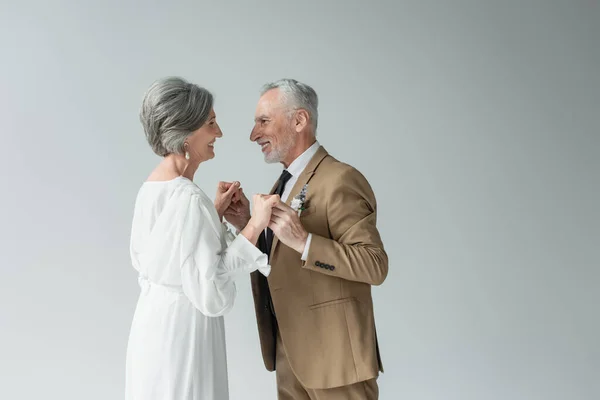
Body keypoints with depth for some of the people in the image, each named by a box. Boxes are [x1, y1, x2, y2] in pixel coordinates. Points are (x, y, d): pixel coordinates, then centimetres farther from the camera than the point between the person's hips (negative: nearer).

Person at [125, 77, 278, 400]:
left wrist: (215, 213, 11)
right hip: (183, 333, -9)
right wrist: (254, 226, -22)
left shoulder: (151, 188, 4)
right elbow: (212, 295, -24)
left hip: (152, 325, 9)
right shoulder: (188, 198, -23)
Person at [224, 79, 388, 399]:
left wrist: (303, 240, -30)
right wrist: (247, 225, -2)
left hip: (333, 354, -8)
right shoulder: (287, 182, 12)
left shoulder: (340, 181, -17)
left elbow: (375, 265, -22)